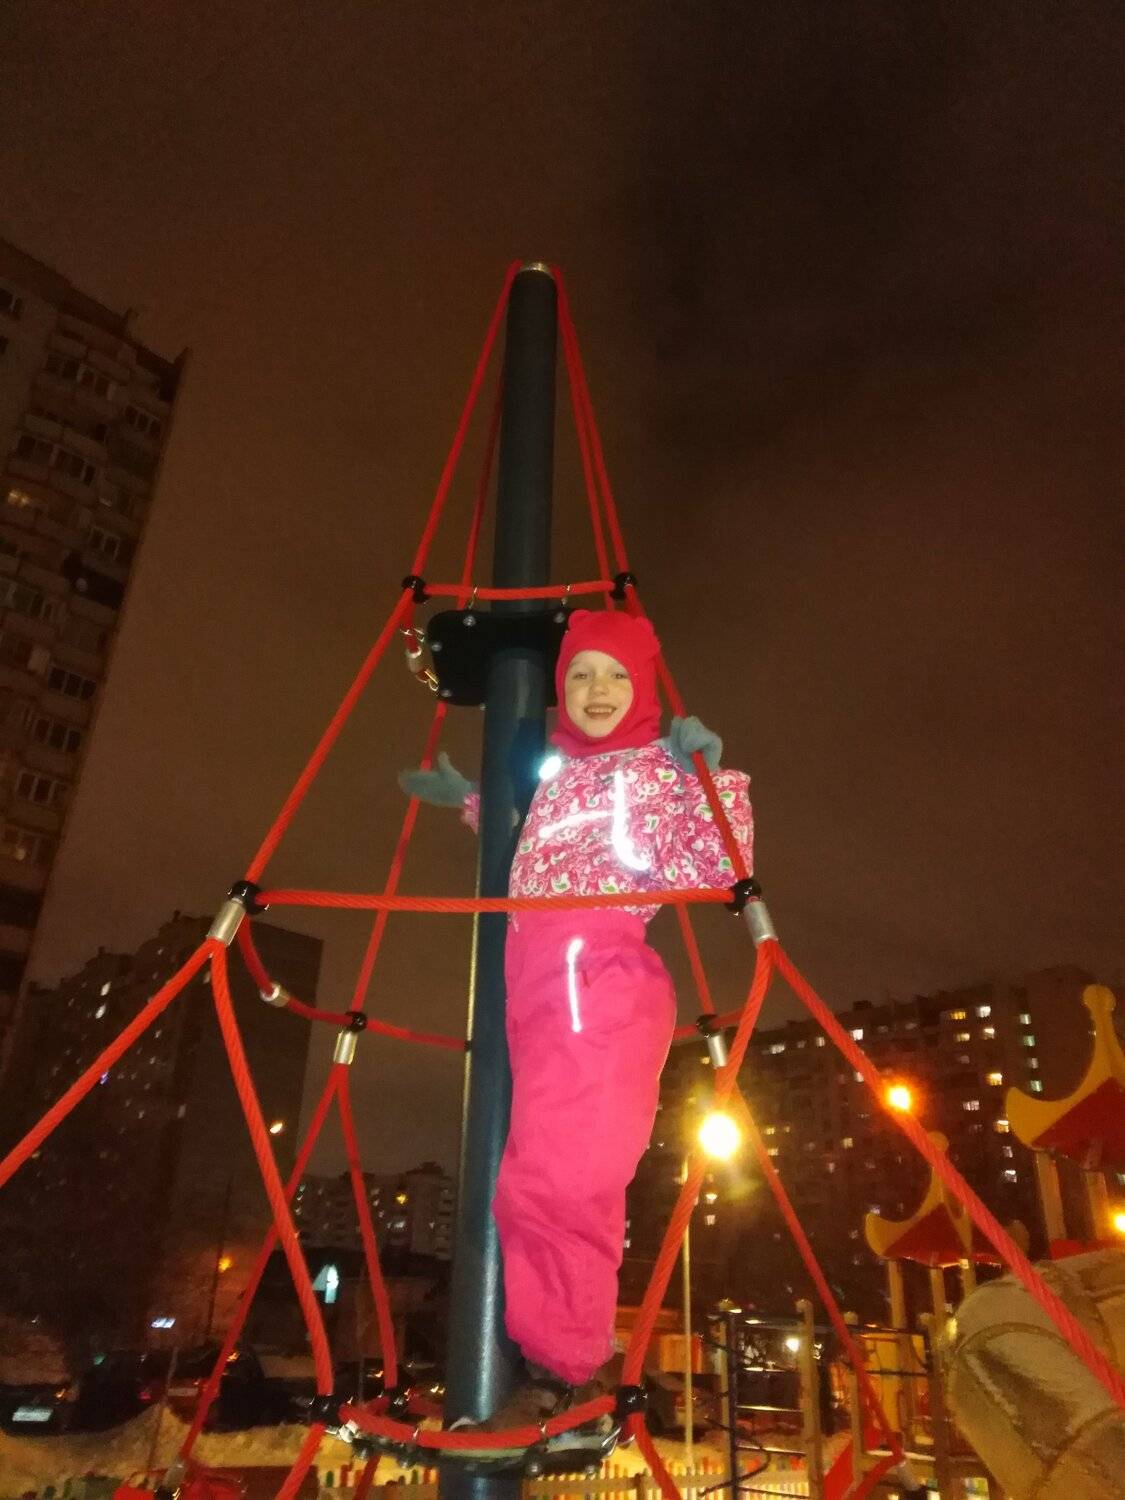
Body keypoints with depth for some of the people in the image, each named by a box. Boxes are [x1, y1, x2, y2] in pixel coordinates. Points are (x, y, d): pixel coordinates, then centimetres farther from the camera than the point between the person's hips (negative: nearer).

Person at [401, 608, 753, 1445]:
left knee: (554, 1180, -11)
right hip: (541, 990, 7)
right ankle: (564, 1361, 17)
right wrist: (466, 801, 40)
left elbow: (715, 871, -8)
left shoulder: (661, 771, 3)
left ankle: (566, 1367, 4)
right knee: (552, 1181, 7)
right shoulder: (555, 773, 22)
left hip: (605, 987, -7)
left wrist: (712, 778, -18)